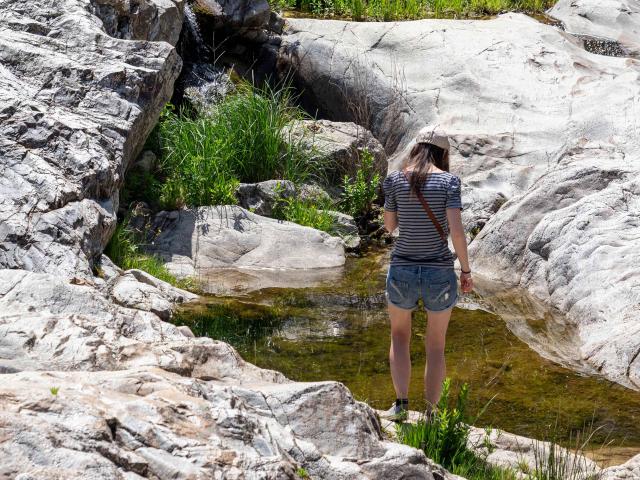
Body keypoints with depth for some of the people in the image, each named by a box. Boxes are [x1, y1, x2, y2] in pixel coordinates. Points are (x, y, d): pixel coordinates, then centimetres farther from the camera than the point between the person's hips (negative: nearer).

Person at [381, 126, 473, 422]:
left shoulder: (395, 180, -2)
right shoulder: (448, 181, -8)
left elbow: (389, 226, 9)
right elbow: (456, 230, -15)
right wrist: (466, 270, -5)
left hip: (402, 271, 1)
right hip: (439, 273, -1)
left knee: (399, 334, 25)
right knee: (436, 345, 17)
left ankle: (401, 403, 12)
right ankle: (430, 414, 17)